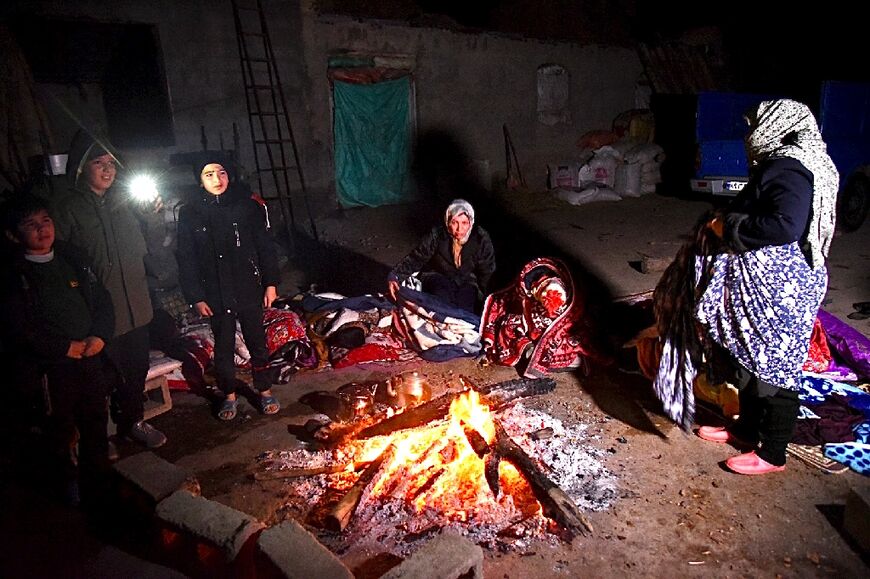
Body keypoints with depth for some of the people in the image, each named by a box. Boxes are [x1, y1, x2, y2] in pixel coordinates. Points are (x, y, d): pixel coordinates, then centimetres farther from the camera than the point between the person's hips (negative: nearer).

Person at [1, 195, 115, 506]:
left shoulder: (74, 257, 7)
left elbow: (102, 299, 9)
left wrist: (100, 336, -7)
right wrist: (65, 347, -14)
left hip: (92, 355, 4)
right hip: (51, 365, -3)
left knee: (96, 420, 12)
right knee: (62, 426, 11)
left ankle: (98, 478, 30)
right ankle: (69, 481, 31)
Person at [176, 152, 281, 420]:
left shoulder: (247, 206, -3)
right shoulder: (189, 214, -2)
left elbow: (265, 246, 1)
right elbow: (186, 259, 0)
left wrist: (271, 282, -2)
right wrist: (196, 297, -3)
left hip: (249, 288, 0)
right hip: (216, 294, 0)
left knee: (257, 342, 10)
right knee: (223, 346, 12)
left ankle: (265, 391, 27)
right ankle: (229, 395, 29)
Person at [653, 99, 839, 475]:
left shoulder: (787, 169, -19)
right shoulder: (785, 165, 13)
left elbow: (786, 224, -33)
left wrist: (729, 228, -21)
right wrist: (727, 224, 5)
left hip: (778, 290, -11)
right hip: (760, 284, 11)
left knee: (773, 368, 2)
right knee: (750, 361, 21)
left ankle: (772, 454, 17)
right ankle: (747, 429, 38)